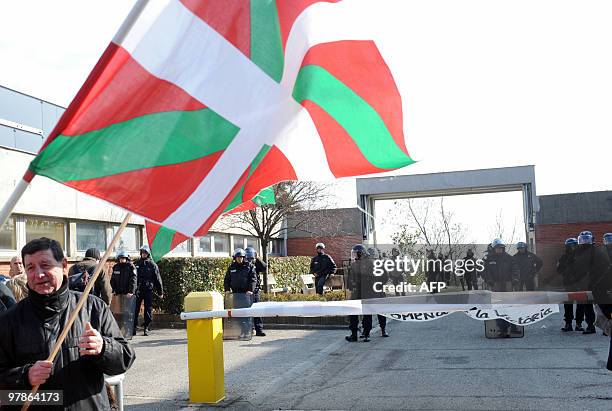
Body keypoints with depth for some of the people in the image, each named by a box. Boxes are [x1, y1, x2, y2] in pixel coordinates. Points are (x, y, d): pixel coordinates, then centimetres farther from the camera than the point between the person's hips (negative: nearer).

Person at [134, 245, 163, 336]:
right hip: (138, 290, 2)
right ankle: (134, 328, 6)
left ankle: (146, 328, 10)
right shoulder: (136, 263, 9)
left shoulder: (152, 265, 2)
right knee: (135, 309, 0)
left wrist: (160, 292, 1)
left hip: (148, 290, -2)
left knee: (148, 309, 1)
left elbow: (157, 279, 3)